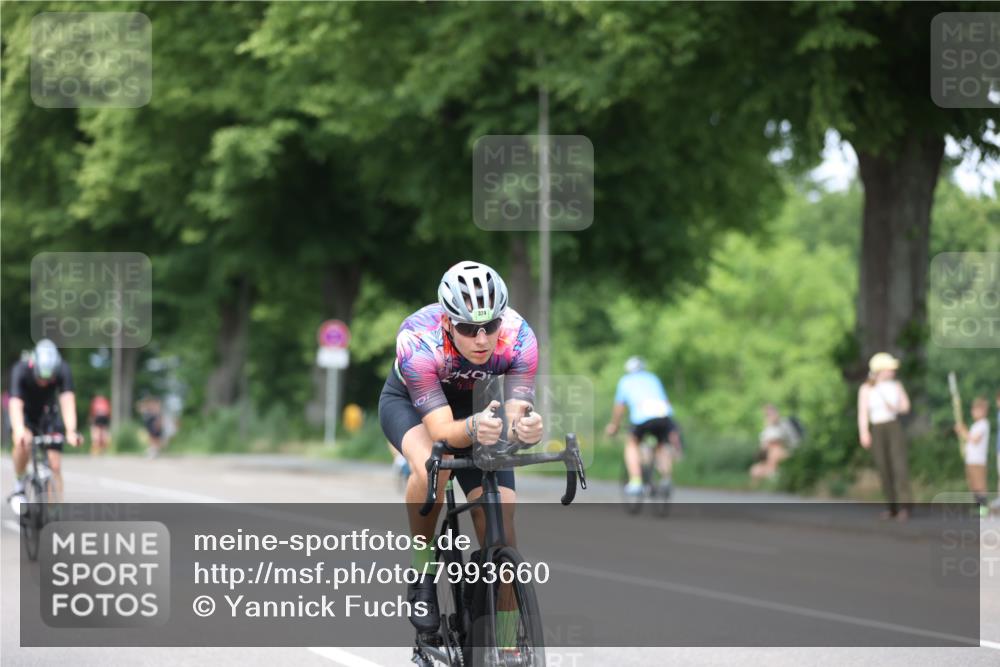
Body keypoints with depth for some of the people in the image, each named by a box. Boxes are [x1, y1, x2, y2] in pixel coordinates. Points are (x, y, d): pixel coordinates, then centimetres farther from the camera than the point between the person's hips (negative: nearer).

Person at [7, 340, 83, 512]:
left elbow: (68, 401, -37)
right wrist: (19, 432, -61)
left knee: (55, 466, -10)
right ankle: (19, 486, -11)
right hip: (25, 415, -2)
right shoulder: (21, 370, -32)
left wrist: (71, 432, -54)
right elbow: (16, 404, -43)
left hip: (48, 415, 2)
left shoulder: (63, 371, -28)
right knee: (23, 443, -34)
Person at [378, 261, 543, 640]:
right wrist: (473, 429, -63)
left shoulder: (519, 338, -32)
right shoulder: (417, 341, -38)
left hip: (474, 405, 3)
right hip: (408, 402, -3)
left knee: (500, 513, -13)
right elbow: (442, 430, -42)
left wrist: (524, 428, -59)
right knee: (432, 465, -36)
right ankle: (423, 573, -14)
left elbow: (515, 415, -36)